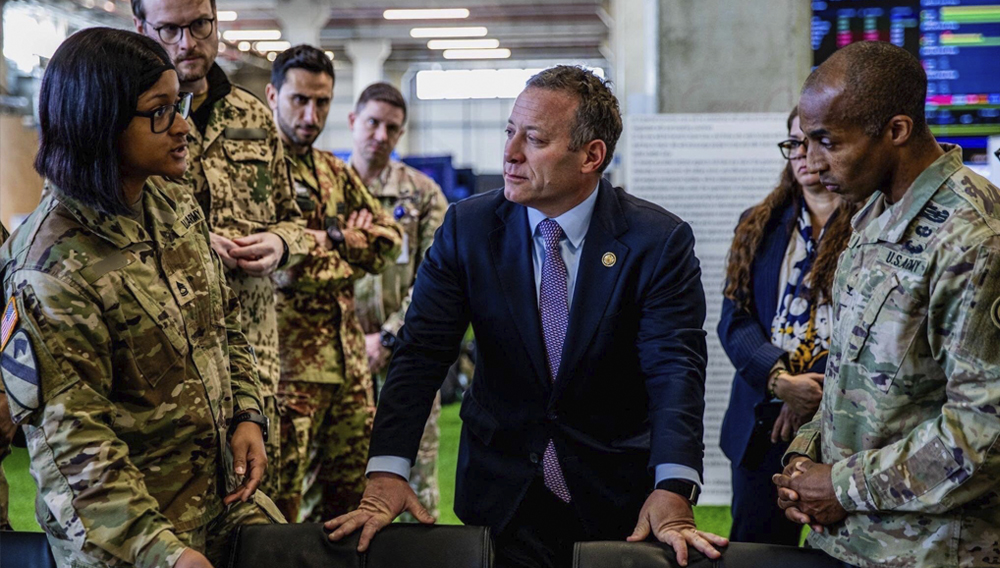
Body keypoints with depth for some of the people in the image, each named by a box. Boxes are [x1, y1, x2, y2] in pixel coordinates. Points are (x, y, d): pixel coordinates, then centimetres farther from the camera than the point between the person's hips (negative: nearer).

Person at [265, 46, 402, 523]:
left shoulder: (336, 174, 18)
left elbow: (388, 239, 16)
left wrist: (335, 241, -3)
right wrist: (340, 243, -12)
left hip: (348, 357, 8)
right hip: (288, 360, -8)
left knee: (350, 496, 13)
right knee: (280, 503, -4)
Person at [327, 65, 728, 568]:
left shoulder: (660, 242, -12)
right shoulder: (467, 227, -5)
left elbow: (675, 367, -20)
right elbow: (420, 352, -10)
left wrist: (673, 489, -36)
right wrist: (386, 474, -23)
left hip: (618, 499, -1)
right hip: (501, 496, 1)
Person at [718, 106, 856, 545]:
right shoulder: (758, 226, 12)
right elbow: (734, 320, 4)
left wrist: (815, 394, -16)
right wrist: (781, 380, -13)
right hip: (761, 427, 4)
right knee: (753, 548, 10)